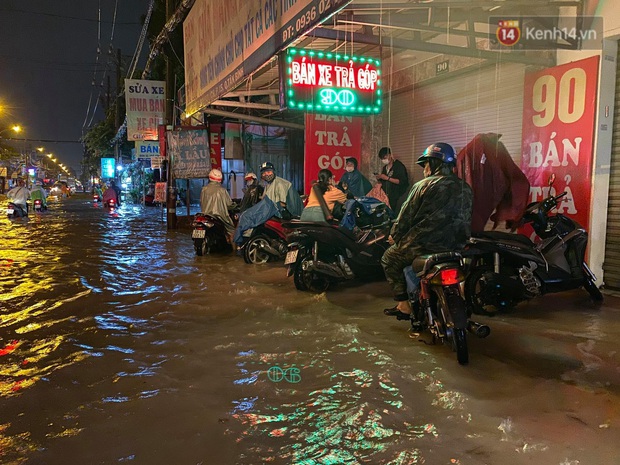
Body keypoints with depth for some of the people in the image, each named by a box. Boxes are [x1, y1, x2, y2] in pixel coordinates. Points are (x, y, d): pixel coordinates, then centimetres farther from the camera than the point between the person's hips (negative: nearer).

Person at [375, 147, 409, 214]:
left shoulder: (399, 166, -6)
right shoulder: (385, 168, 17)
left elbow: (402, 181, -15)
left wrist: (387, 178, -16)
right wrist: (379, 178, 3)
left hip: (397, 198, -6)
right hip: (386, 197, 6)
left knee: (395, 215, -14)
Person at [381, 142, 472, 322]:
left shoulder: (423, 186, -9)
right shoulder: (465, 188, 8)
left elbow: (406, 215, -5)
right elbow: (466, 219, 15)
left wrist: (394, 235, 12)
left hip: (425, 245, -7)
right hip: (456, 245, 7)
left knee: (389, 259, 16)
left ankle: (404, 305, 10)